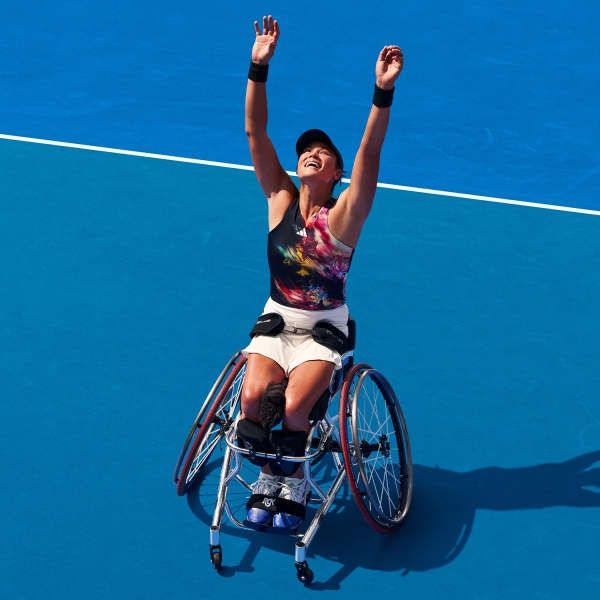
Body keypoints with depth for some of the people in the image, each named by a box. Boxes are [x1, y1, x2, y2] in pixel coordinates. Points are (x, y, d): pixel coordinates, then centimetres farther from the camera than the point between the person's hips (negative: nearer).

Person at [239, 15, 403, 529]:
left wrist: (383, 93, -36)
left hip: (323, 330, -3)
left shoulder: (345, 214, -9)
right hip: (276, 320, 3)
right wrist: (259, 66, -18)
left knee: (294, 405, -26)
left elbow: (370, 152, -24)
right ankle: (267, 475, 5)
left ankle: (294, 480, 5)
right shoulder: (281, 200, -1)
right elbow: (255, 132, -8)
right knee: (254, 397, -23)